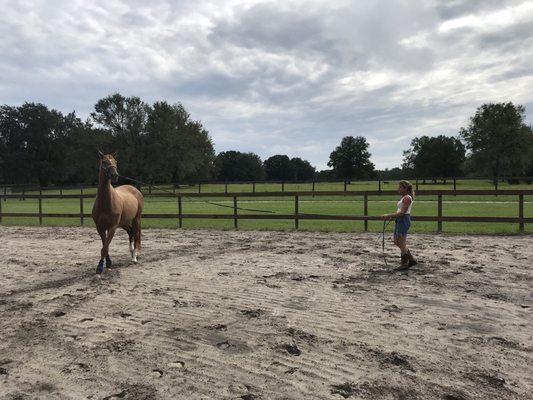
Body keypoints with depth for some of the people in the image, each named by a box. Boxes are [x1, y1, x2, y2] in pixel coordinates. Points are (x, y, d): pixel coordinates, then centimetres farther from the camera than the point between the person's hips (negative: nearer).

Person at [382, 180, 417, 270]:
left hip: (403, 220, -11)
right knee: (396, 242, 15)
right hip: (399, 221, 11)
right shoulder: (403, 197, 16)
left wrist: (389, 215, -22)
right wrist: (391, 216, 9)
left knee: (402, 243, -3)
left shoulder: (407, 198, -15)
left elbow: (402, 213, -21)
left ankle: (404, 263, 9)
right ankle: (411, 259, 23)